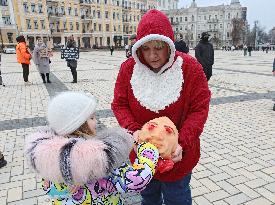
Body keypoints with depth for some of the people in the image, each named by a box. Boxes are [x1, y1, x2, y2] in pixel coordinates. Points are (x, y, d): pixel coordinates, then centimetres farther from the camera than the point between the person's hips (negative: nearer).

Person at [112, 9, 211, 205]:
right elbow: (119, 104, -6)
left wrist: (183, 143, -27)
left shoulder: (190, 67, -18)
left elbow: (199, 110, -15)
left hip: (176, 155, -2)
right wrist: (133, 130, -23)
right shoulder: (128, 68, -11)